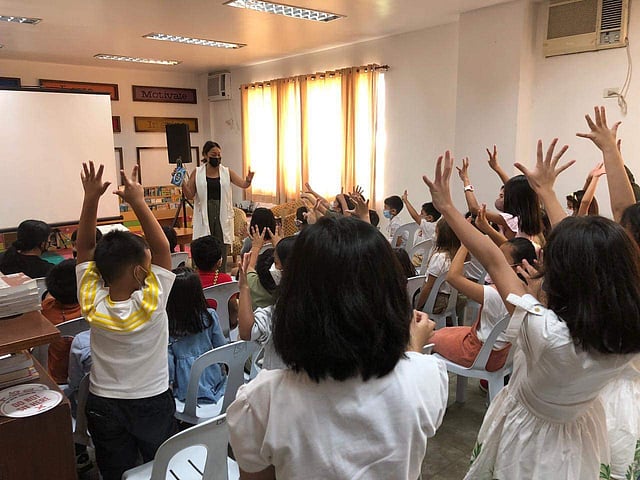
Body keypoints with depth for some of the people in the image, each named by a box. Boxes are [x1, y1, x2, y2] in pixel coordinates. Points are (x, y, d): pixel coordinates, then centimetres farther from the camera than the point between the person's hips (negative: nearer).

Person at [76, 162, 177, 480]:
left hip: (103, 406, 3)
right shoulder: (151, 303, -27)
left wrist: (90, 199, -14)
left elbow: (84, 248, -9)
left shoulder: (92, 304, -19)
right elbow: (162, 248, -19)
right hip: (152, 403, -2)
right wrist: (138, 202, -22)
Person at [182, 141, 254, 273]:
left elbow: (243, 184, -3)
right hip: (204, 215, -1)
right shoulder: (197, 173, 4)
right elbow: (190, 195, 3)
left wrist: (248, 180, -25)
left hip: (223, 215, 1)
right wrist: (182, 183, -15)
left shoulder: (227, 172, 6)